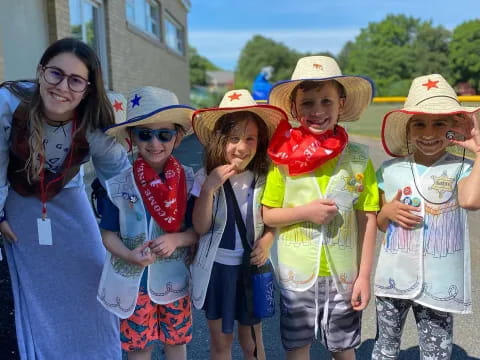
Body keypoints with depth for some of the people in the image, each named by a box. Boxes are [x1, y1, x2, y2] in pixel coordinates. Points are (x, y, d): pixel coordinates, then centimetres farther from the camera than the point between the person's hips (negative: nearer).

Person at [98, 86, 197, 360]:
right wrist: (130, 255, -23)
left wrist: (177, 239, -24)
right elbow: (109, 234, -5)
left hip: (175, 278, 1)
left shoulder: (189, 181, -11)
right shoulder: (120, 185, -12)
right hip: (134, 280, -1)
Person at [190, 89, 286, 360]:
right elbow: (201, 228, -14)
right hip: (216, 267, 0)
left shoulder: (264, 178, -8)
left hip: (250, 267, 1)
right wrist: (208, 188, -27)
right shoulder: (206, 177, -12)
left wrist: (267, 241, -17)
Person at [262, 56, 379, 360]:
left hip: (343, 274, 0)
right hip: (296, 274, 0)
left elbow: (368, 219, -3)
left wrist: (364, 276, -4)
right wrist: (305, 212, -19)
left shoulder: (358, 158, -7)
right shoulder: (285, 156, -7)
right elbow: (268, 215, -2)